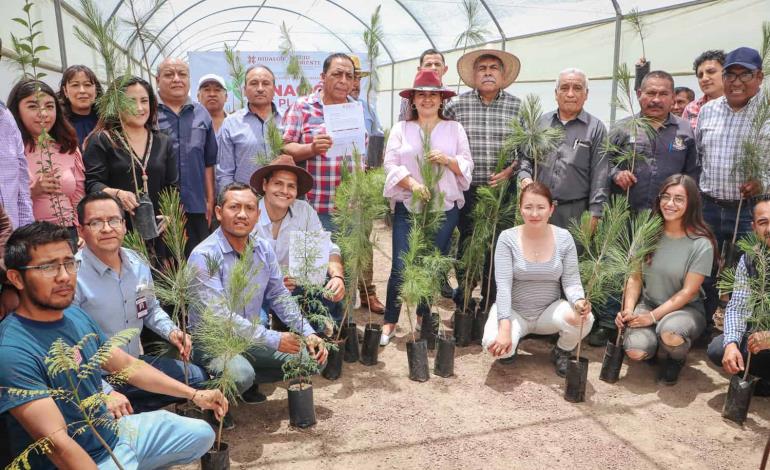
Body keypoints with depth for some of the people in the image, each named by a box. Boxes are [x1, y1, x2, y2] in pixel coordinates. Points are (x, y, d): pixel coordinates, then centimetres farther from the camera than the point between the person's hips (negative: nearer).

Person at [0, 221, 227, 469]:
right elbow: (57, 442, -28)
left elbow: (128, 365, 9)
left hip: (114, 430, 8)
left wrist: (194, 395, 7)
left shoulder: (76, 316, 0)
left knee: (202, 434, 17)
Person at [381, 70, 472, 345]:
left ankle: (423, 318, 26)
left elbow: (467, 166, 4)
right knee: (400, 266, -5)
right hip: (407, 207, -1)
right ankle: (389, 322, 10)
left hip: (444, 207, 1)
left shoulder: (455, 129, 9)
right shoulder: (400, 129, 7)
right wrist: (412, 184, -18)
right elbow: (390, 164, -2)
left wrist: (447, 160, -15)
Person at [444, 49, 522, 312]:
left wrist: (510, 170, -8)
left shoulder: (517, 107, 3)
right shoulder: (456, 106, 0)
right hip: (467, 189, -1)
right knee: (466, 245, 6)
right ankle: (463, 301, 25)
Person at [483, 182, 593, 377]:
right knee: (494, 343, -31)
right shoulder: (508, 238, -14)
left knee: (583, 317, -29)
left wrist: (579, 301, -31)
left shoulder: (564, 238, -8)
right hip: (514, 311, -2)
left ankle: (561, 352, 6)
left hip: (549, 310, 2)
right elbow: (503, 286, -18)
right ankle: (508, 350, 10)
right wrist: (505, 327, -28)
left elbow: (571, 281, -7)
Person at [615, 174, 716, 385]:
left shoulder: (701, 244, -13)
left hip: (686, 309, -2)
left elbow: (688, 292, -14)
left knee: (670, 333, -38)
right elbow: (635, 277, 0)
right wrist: (628, 310, -15)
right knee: (635, 351, -26)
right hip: (647, 304, 2)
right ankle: (658, 349, 14)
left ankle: (675, 359, 2)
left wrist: (653, 316, -21)